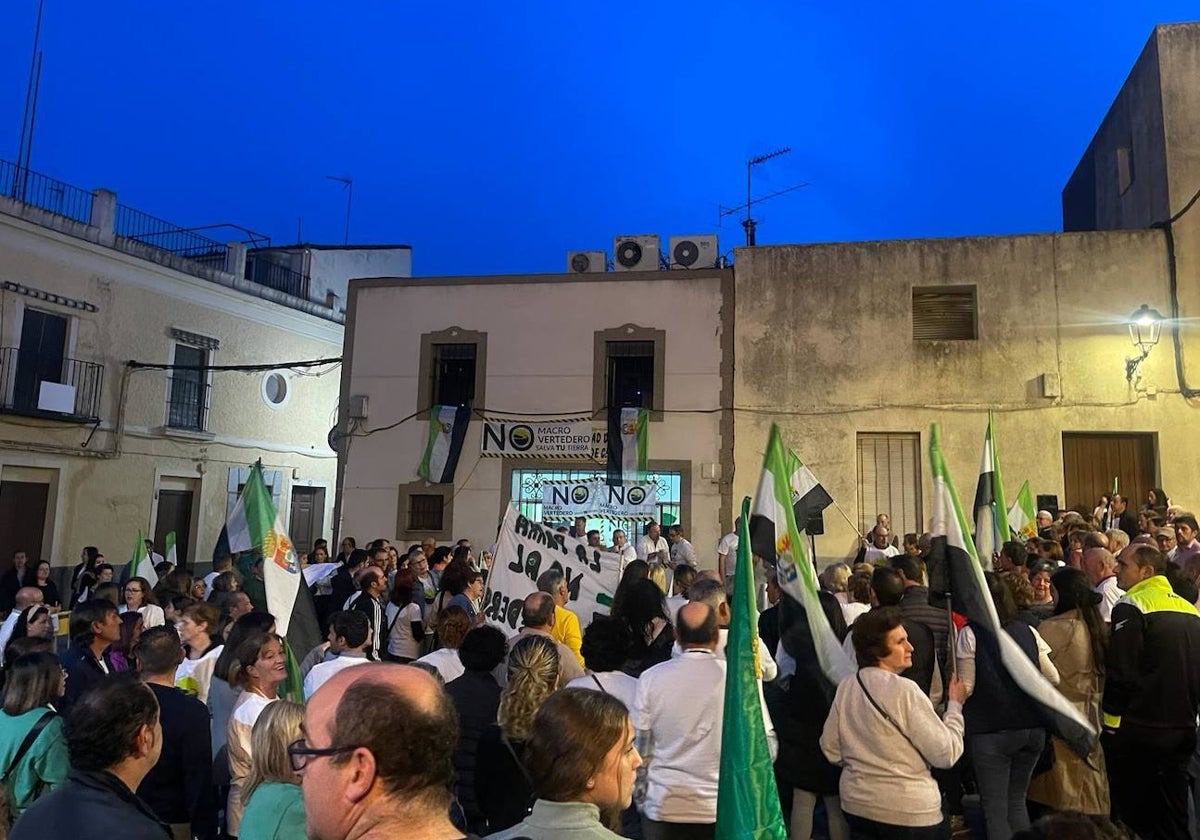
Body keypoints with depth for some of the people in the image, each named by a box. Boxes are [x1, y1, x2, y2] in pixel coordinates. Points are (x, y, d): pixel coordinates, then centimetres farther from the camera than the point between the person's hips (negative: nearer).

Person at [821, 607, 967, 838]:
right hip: (908, 812, -5)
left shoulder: (845, 687, -2)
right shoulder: (904, 690, -20)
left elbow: (830, 749, 5)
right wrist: (955, 705, -3)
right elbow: (946, 754, -16)